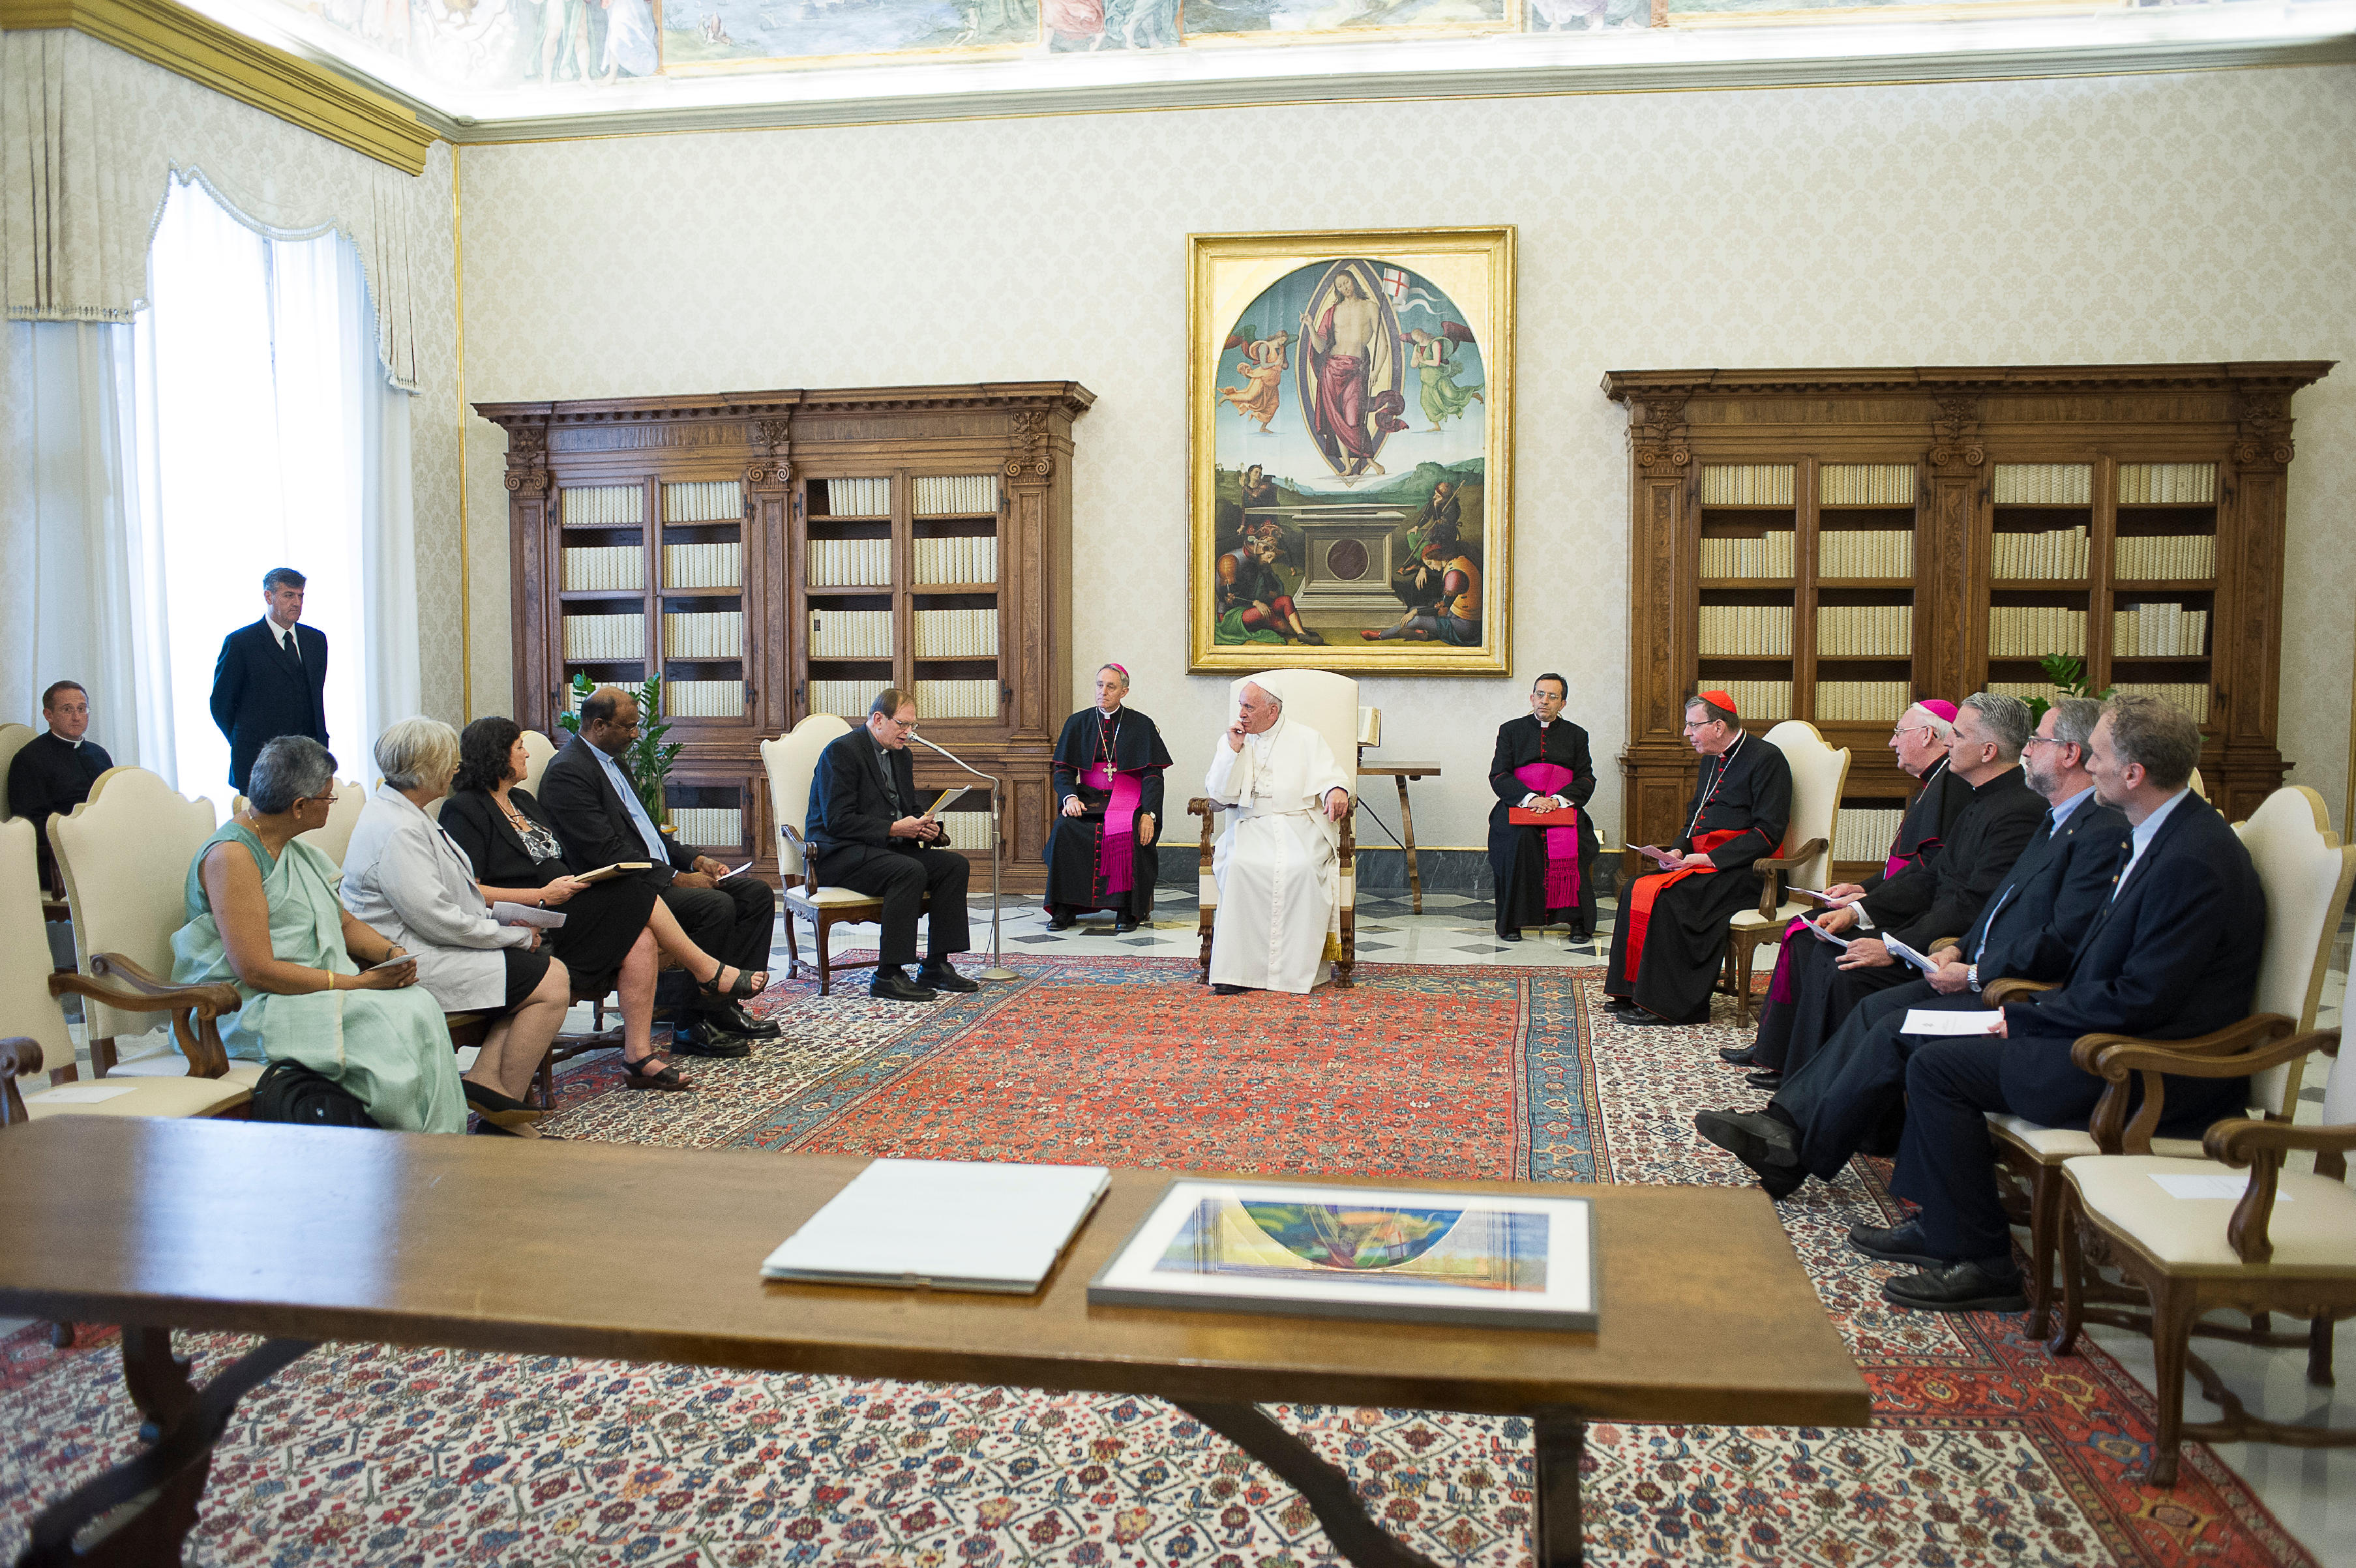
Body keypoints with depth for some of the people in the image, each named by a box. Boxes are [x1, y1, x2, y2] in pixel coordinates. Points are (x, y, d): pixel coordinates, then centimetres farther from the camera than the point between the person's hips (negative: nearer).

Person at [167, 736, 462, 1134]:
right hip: (252, 1010, -8)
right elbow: (258, 972, -21)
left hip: (316, 989, 8)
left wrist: (391, 952, 0)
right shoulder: (231, 856, -15)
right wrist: (357, 982, -20)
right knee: (390, 1026, -27)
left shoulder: (294, 848, 15)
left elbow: (343, 923, 21)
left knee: (420, 1002, -18)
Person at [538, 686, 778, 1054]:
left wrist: (695, 860, 7)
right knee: (716, 905, -29)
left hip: (659, 875, 10)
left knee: (757, 893, -2)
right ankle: (697, 1026, -17)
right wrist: (677, 878, -21)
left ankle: (727, 1002, -5)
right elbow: (605, 852, -20)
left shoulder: (613, 762, 19)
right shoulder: (567, 772, -13)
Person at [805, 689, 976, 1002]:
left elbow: (913, 808, 21)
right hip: (839, 854, -9)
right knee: (911, 871, -33)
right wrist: (894, 829, -23)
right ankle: (888, 976, -28)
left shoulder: (900, 754, 16)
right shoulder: (842, 751, -11)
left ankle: (936, 966, -8)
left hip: (887, 847, 9)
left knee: (955, 864, -10)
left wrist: (927, 828, -3)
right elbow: (838, 821, -19)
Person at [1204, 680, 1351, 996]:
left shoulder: (1306, 739, 12)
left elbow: (1329, 776, 1)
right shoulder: (1230, 741, 16)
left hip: (1299, 825, -1)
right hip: (1250, 826, 1)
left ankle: (1295, 971, -27)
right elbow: (1221, 794, 7)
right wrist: (1234, 750, -3)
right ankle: (1237, 969, -30)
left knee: (1301, 869, -33)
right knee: (1240, 866, -32)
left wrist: (1336, 790, -23)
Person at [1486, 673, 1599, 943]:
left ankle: (1577, 919, -28)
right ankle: (1511, 921, -27)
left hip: (1564, 807, 1)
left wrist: (1558, 799, -13)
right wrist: (1530, 798, -14)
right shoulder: (1511, 730, 15)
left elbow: (1586, 781, 8)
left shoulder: (1576, 735, 18)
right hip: (1518, 805, 0)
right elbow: (1498, 776, 4)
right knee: (1520, 836, -33)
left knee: (1569, 838, -33)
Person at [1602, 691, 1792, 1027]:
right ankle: (1632, 992, -9)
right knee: (1635, 889, -11)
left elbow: (1767, 833, -16)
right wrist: (1679, 851, 3)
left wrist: (1707, 859, -20)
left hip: (1746, 871, -9)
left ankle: (1670, 1005, -20)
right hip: (1704, 862, 9)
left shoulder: (1766, 759, -10)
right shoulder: (1712, 759, 17)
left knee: (1664, 896, -27)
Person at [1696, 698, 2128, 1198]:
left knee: (1895, 1031, -19)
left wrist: (1975, 975, -17)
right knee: (1875, 1008, -4)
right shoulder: (2054, 819, 16)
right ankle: (1784, 1123, -7)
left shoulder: (2104, 833, -16)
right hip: (1984, 973, 10)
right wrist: (1960, 950, 6)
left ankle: (1798, 1158, -10)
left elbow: (2063, 942, -23)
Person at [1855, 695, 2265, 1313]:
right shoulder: (2162, 833, 8)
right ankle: (1939, 1223, 19)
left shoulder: (2194, 861, -24)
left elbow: (2139, 1001, -25)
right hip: (2122, 1035, 10)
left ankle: (1982, 1262, 0)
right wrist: (2035, 1009, 4)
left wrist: (2026, 1017, -13)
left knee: (1938, 1066, -11)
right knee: (1935, 1042, 11)